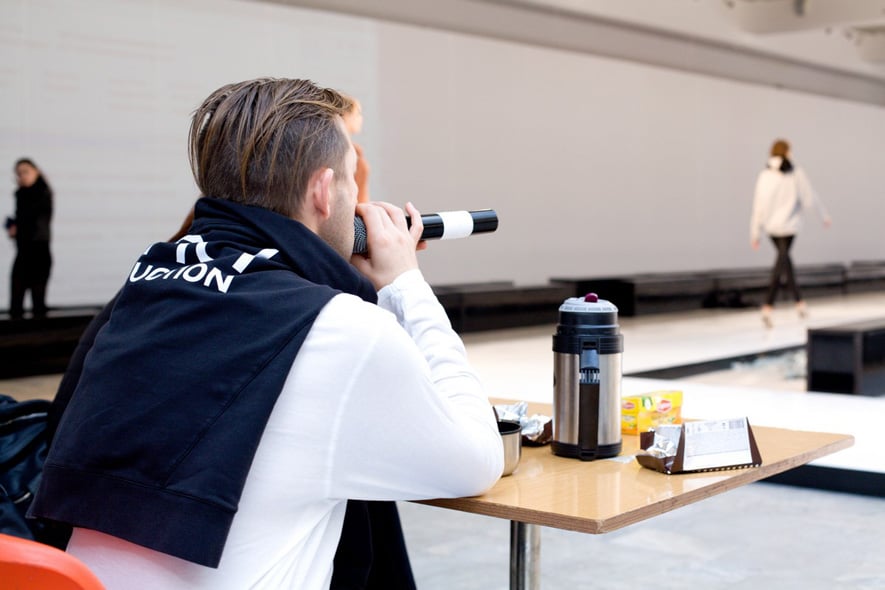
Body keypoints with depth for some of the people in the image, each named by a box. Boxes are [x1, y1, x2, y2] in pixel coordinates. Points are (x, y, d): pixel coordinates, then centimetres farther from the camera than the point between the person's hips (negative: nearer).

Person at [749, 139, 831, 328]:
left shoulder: (764, 175, -1)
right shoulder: (796, 173, -6)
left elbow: (758, 206, -3)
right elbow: (810, 197, -2)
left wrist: (754, 233, 1)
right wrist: (824, 215, 14)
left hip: (771, 226, 4)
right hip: (789, 225, -3)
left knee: (784, 259, 20)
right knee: (781, 263, -6)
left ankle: (799, 302, 30)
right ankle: (767, 308, -21)